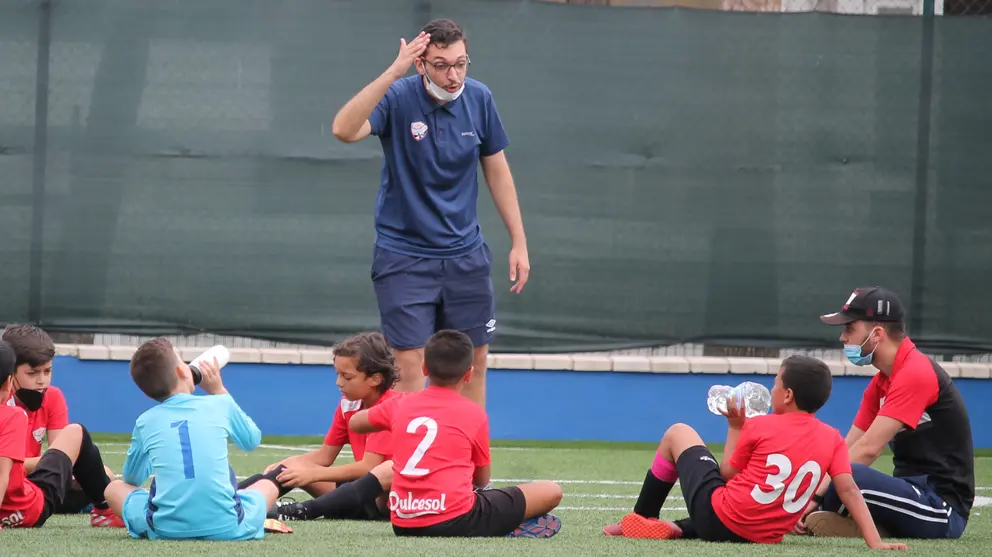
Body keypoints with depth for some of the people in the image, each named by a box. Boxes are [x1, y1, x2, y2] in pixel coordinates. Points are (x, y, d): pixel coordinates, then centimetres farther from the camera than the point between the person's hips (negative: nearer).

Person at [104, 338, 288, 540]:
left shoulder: (145, 422, 6)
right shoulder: (219, 404, 4)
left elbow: (132, 478, 21)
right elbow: (252, 440, 25)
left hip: (166, 529, -1)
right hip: (226, 528, 1)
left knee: (114, 488, 26)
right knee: (270, 483, 30)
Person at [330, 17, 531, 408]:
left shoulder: (479, 99, -3)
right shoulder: (398, 98, -16)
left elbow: (496, 170, 9)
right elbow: (344, 130, -35)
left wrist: (519, 242, 8)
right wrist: (393, 73, -39)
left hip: (466, 255, 4)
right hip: (404, 255, -4)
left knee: (474, 362, 8)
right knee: (409, 365, -7)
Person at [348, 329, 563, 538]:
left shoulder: (400, 405, 12)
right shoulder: (474, 413, 2)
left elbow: (355, 423, 33)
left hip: (403, 526, 4)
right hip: (456, 521, -4)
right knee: (551, 492, 5)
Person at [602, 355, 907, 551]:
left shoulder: (760, 426, -11)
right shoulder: (832, 439, -3)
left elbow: (727, 473, -1)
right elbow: (849, 491, -10)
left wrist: (735, 427, 13)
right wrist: (875, 543, -13)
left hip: (718, 516, -4)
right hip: (764, 536, 4)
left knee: (678, 433, 20)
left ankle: (642, 519, 31)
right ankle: (680, 529, 19)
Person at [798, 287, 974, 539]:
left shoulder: (916, 374, -16)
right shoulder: (881, 382, 15)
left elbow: (868, 449, -21)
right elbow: (848, 449, 9)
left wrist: (816, 495, -20)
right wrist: (813, 497, -6)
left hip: (944, 511, -9)